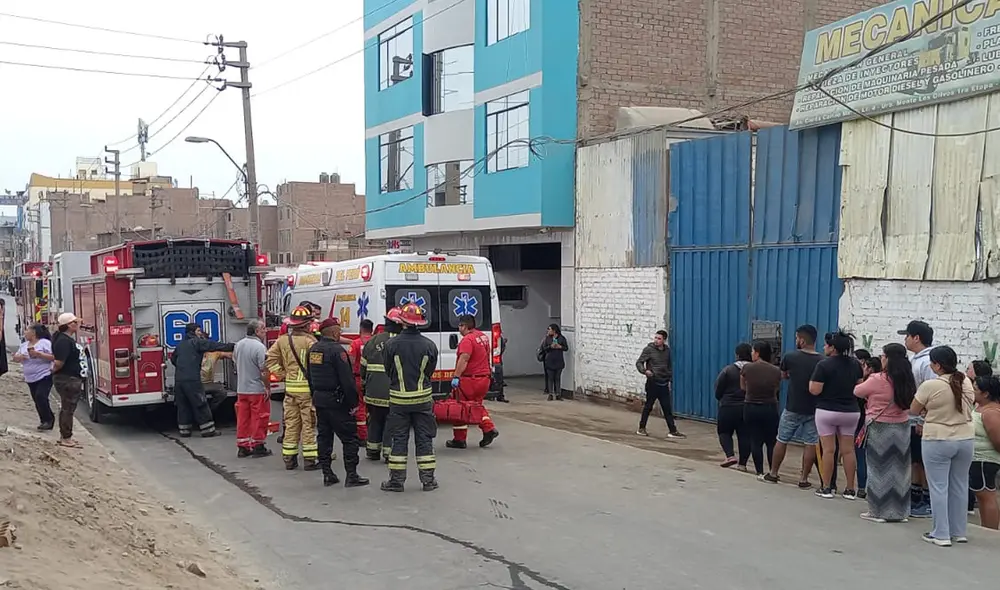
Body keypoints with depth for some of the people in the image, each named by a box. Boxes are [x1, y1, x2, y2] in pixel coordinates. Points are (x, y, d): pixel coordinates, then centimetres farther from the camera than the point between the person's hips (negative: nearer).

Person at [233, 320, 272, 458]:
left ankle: (242, 447, 16)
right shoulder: (260, 347, -18)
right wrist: (268, 387, -12)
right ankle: (258, 447, 7)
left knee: (243, 417, 11)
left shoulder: (238, 345, 6)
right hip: (257, 389, -7)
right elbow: (264, 371, -20)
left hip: (241, 389, 7)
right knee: (259, 418, 3)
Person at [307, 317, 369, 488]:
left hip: (319, 399, 8)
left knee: (324, 437, 13)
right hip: (336, 401, -8)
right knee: (350, 437, -1)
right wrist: (353, 403, -13)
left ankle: (327, 474, 15)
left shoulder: (313, 350, 9)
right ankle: (351, 475, -1)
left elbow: (309, 376, 18)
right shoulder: (337, 350, -17)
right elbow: (347, 379, -19)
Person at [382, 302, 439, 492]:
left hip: (399, 398, -1)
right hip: (423, 398, 1)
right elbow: (430, 372, 5)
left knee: (399, 439, 7)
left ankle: (396, 480, 10)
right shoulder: (429, 345, -6)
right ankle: (428, 480, 12)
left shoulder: (391, 344, -12)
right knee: (424, 439, 9)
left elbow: (388, 370, 1)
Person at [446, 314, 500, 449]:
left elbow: (463, 360, -27)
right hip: (484, 378, 9)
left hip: (470, 380, -9)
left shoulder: (468, 340, -18)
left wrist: (456, 377, -30)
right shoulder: (484, 337, 12)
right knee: (476, 405, 23)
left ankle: (459, 440, 6)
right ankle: (489, 429, 10)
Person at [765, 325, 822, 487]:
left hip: (792, 408, -1)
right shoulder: (822, 362, -7)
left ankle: (773, 474, 23)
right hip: (813, 410, 1)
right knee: (810, 444, 7)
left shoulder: (790, 357, -9)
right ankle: (803, 479, 9)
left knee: (781, 440, 13)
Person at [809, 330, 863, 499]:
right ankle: (850, 489, 14)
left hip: (827, 411, -4)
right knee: (848, 450, 9)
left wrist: (812, 381, 3)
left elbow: (814, 390, -17)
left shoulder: (824, 365, -14)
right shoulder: (855, 364, 2)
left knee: (828, 450, 3)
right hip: (851, 412, 4)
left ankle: (826, 488, 8)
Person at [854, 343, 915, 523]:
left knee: (879, 468, 4)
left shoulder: (877, 380, -16)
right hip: (902, 427, 5)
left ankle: (878, 511, 9)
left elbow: (857, 392, -1)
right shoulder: (907, 380, 0)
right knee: (898, 468, 11)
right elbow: (909, 401, 10)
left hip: (879, 428, -5)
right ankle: (898, 511, 19)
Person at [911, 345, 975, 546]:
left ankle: (941, 534, 5)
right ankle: (959, 532, 23)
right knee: (960, 486, 14)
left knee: (939, 487, 2)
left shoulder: (930, 386, -15)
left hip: (938, 441, -5)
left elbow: (914, 411, -4)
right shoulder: (966, 382, 2)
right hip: (966, 439, 5)